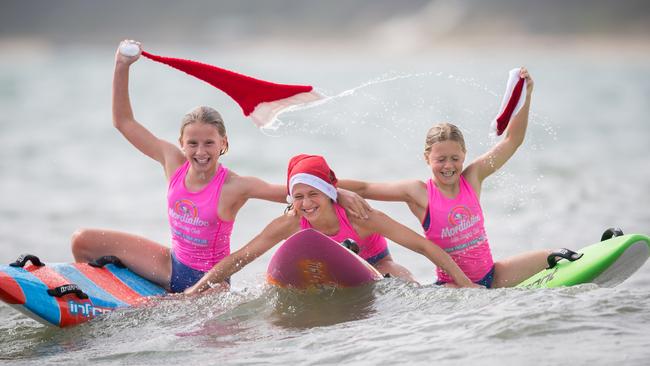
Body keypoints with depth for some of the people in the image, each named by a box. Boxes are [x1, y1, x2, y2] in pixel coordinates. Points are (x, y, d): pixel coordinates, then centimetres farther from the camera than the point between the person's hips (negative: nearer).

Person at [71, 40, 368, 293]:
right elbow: (124, 122, -3)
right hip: (173, 266, 5)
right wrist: (122, 67, -10)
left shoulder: (234, 187, -22)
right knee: (83, 242, 2)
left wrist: (338, 193, -38)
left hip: (209, 280, -5)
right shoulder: (173, 163, -8)